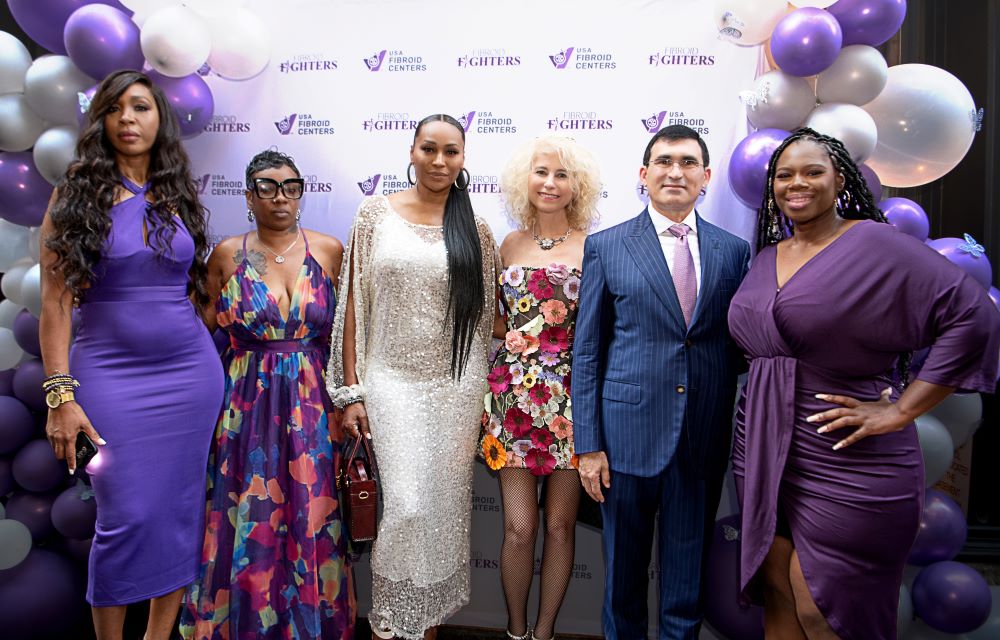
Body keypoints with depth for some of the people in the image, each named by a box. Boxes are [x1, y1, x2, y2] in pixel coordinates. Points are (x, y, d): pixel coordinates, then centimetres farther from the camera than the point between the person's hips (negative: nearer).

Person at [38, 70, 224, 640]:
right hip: (110, 374, -3)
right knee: (126, 517, 0)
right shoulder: (76, 196, 0)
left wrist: (206, 367, 9)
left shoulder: (178, 196, 9)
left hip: (191, 372, 3)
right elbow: (55, 303, -5)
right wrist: (61, 395, -11)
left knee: (181, 511, 8)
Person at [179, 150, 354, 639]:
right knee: (248, 521, 8)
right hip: (245, 405, 0)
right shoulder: (227, 255, 1)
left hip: (311, 405, 1)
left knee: (310, 517, 8)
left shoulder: (329, 250, 1)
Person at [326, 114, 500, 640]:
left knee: (446, 506, 9)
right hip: (393, 383, -1)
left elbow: (486, 318, 7)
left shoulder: (475, 231, 4)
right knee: (408, 506, -8)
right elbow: (353, 305, 2)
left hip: (458, 388, 2)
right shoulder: (375, 215, 2)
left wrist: (488, 399, 4)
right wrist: (350, 390, -2)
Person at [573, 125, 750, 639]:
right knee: (623, 577, 14)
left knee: (688, 581, 16)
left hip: (705, 442, 2)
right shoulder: (605, 247, 0)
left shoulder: (734, 250, 6)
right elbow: (586, 351, -1)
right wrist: (588, 444, -5)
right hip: (628, 433, -1)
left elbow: (739, 348, 8)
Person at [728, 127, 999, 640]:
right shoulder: (766, 257, 11)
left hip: (847, 471, -6)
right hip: (763, 457, 6)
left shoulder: (876, 244, -9)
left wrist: (900, 410, -16)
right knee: (778, 598, 15)